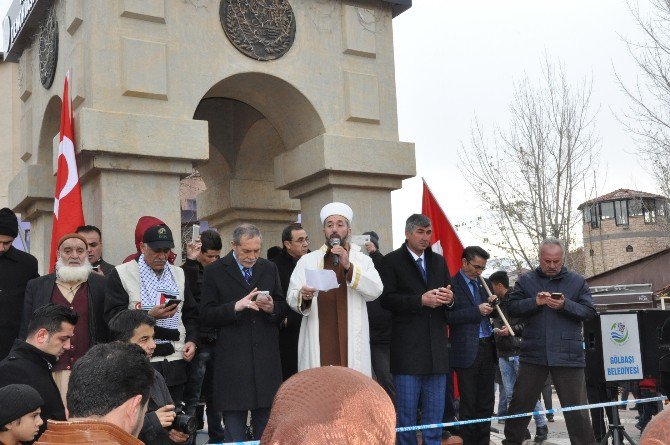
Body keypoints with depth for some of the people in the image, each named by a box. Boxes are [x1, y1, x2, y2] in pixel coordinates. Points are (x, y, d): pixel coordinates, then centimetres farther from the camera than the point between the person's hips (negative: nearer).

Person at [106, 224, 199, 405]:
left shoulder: (179, 274, 16)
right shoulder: (122, 274, 0)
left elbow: (191, 314, 19)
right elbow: (113, 316, -7)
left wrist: (192, 340, 2)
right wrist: (150, 315, -18)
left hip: (175, 363, 4)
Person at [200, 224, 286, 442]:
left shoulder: (269, 269, 10)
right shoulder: (215, 271, -1)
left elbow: (282, 310, 13)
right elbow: (207, 316, -5)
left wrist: (272, 308, -10)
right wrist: (236, 307, -20)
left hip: (266, 358, 3)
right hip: (232, 358, -3)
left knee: (266, 431, 11)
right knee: (234, 433, 5)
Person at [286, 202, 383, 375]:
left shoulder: (362, 260, 9)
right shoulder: (307, 261, 9)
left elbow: (375, 291, -6)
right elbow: (291, 298, 0)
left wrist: (348, 266, -16)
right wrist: (303, 296, -22)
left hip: (352, 344, 0)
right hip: (318, 344, 0)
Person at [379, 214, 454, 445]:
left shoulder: (439, 261, 16)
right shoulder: (392, 261, -2)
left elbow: (449, 294, 16)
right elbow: (387, 299, -11)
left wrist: (449, 299, -7)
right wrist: (420, 300, -19)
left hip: (436, 347, 5)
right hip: (407, 347, -5)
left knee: (435, 411, 11)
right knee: (406, 411, 2)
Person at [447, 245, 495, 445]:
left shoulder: (482, 284, 16)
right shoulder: (452, 284, -6)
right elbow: (449, 316, -16)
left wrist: (491, 305, 3)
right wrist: (477, 311, -18)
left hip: (487, 348, 7)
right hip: (467, 351, -7)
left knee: (486, 401, 11)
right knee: (468, 404, 2)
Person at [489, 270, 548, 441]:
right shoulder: (497, 303, 17)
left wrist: (512, 329, -15)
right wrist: (495, 330, 10)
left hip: (518, 351, -7)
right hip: (503, 354, 7)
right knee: (510, 394, 5)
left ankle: (541, 426, 5)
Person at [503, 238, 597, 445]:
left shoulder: (577, 281, 7)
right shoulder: (526, 280, 9)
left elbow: (589, 312, -1)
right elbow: (513, 307, 0)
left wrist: (565, 305, -17)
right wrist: (535, 302, -16)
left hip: (567, 355, -1)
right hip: (533, 353, 1)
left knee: (576, 408, 2)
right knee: (520, 403, 9)